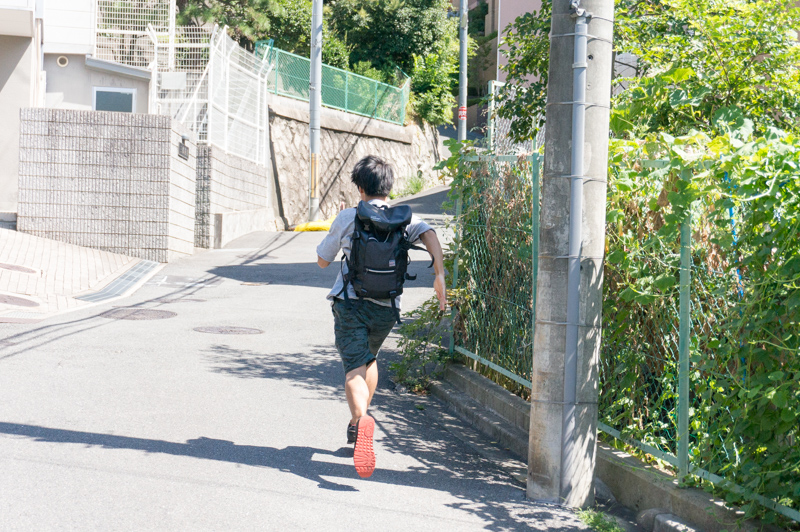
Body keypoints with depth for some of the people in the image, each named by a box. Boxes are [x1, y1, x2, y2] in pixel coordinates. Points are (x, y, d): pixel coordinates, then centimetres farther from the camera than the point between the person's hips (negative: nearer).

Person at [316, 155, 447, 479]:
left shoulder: (347, 218, 2)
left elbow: (323, 260, 11)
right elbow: (429, 234, -14)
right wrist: (439, 276, -18)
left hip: (350, 303, -3)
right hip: (386, 307, 3)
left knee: (354, 369, -11)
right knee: (369, 358, 28)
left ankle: (361, 418, -41)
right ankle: (356, 426, 33)